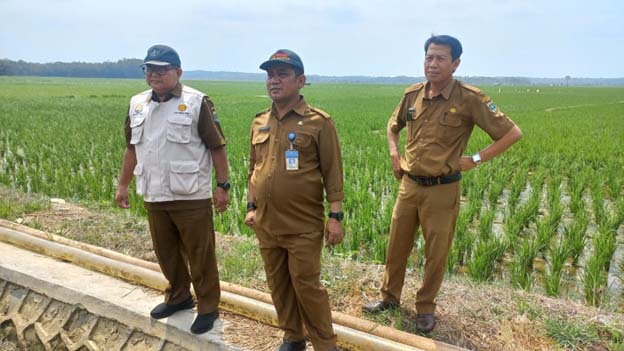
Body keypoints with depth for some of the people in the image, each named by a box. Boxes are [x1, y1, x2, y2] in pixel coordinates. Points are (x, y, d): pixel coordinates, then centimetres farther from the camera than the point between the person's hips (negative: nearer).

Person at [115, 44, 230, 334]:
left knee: (200, 255, 5)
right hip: (154, 196, 6)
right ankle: (178, 297, 40)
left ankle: (208, 307, 22)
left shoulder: (197, 103, -9)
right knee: (166, 252, 19)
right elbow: (132, 148, 17)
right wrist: (123, 184, 18)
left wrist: (222, 186, -10)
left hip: (191, 196, -6)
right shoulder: (137, 104, 9)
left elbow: (217, 147, -8)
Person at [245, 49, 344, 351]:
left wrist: (335, 216, -11)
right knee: (278, 284, 16)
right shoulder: (259, 122, 8)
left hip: (303, 226, -5)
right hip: (266, 224, 6)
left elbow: (332, 174, -8)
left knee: (307, 286, 3)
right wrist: (251, 207, 13)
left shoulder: (318, 122, -8)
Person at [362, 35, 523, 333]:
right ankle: (389, 297, 36)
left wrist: (477, 159, -10)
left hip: (442, 190, -4)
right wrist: (394, 154, 6)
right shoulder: (412, 94, 1)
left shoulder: (469, 99, -13)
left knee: (436, 254, 10)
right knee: (397, 245, 15)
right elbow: (393, 126, 21)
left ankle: (425, 308, 31)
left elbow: (513, 133, -8)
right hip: (408, 185, 4)